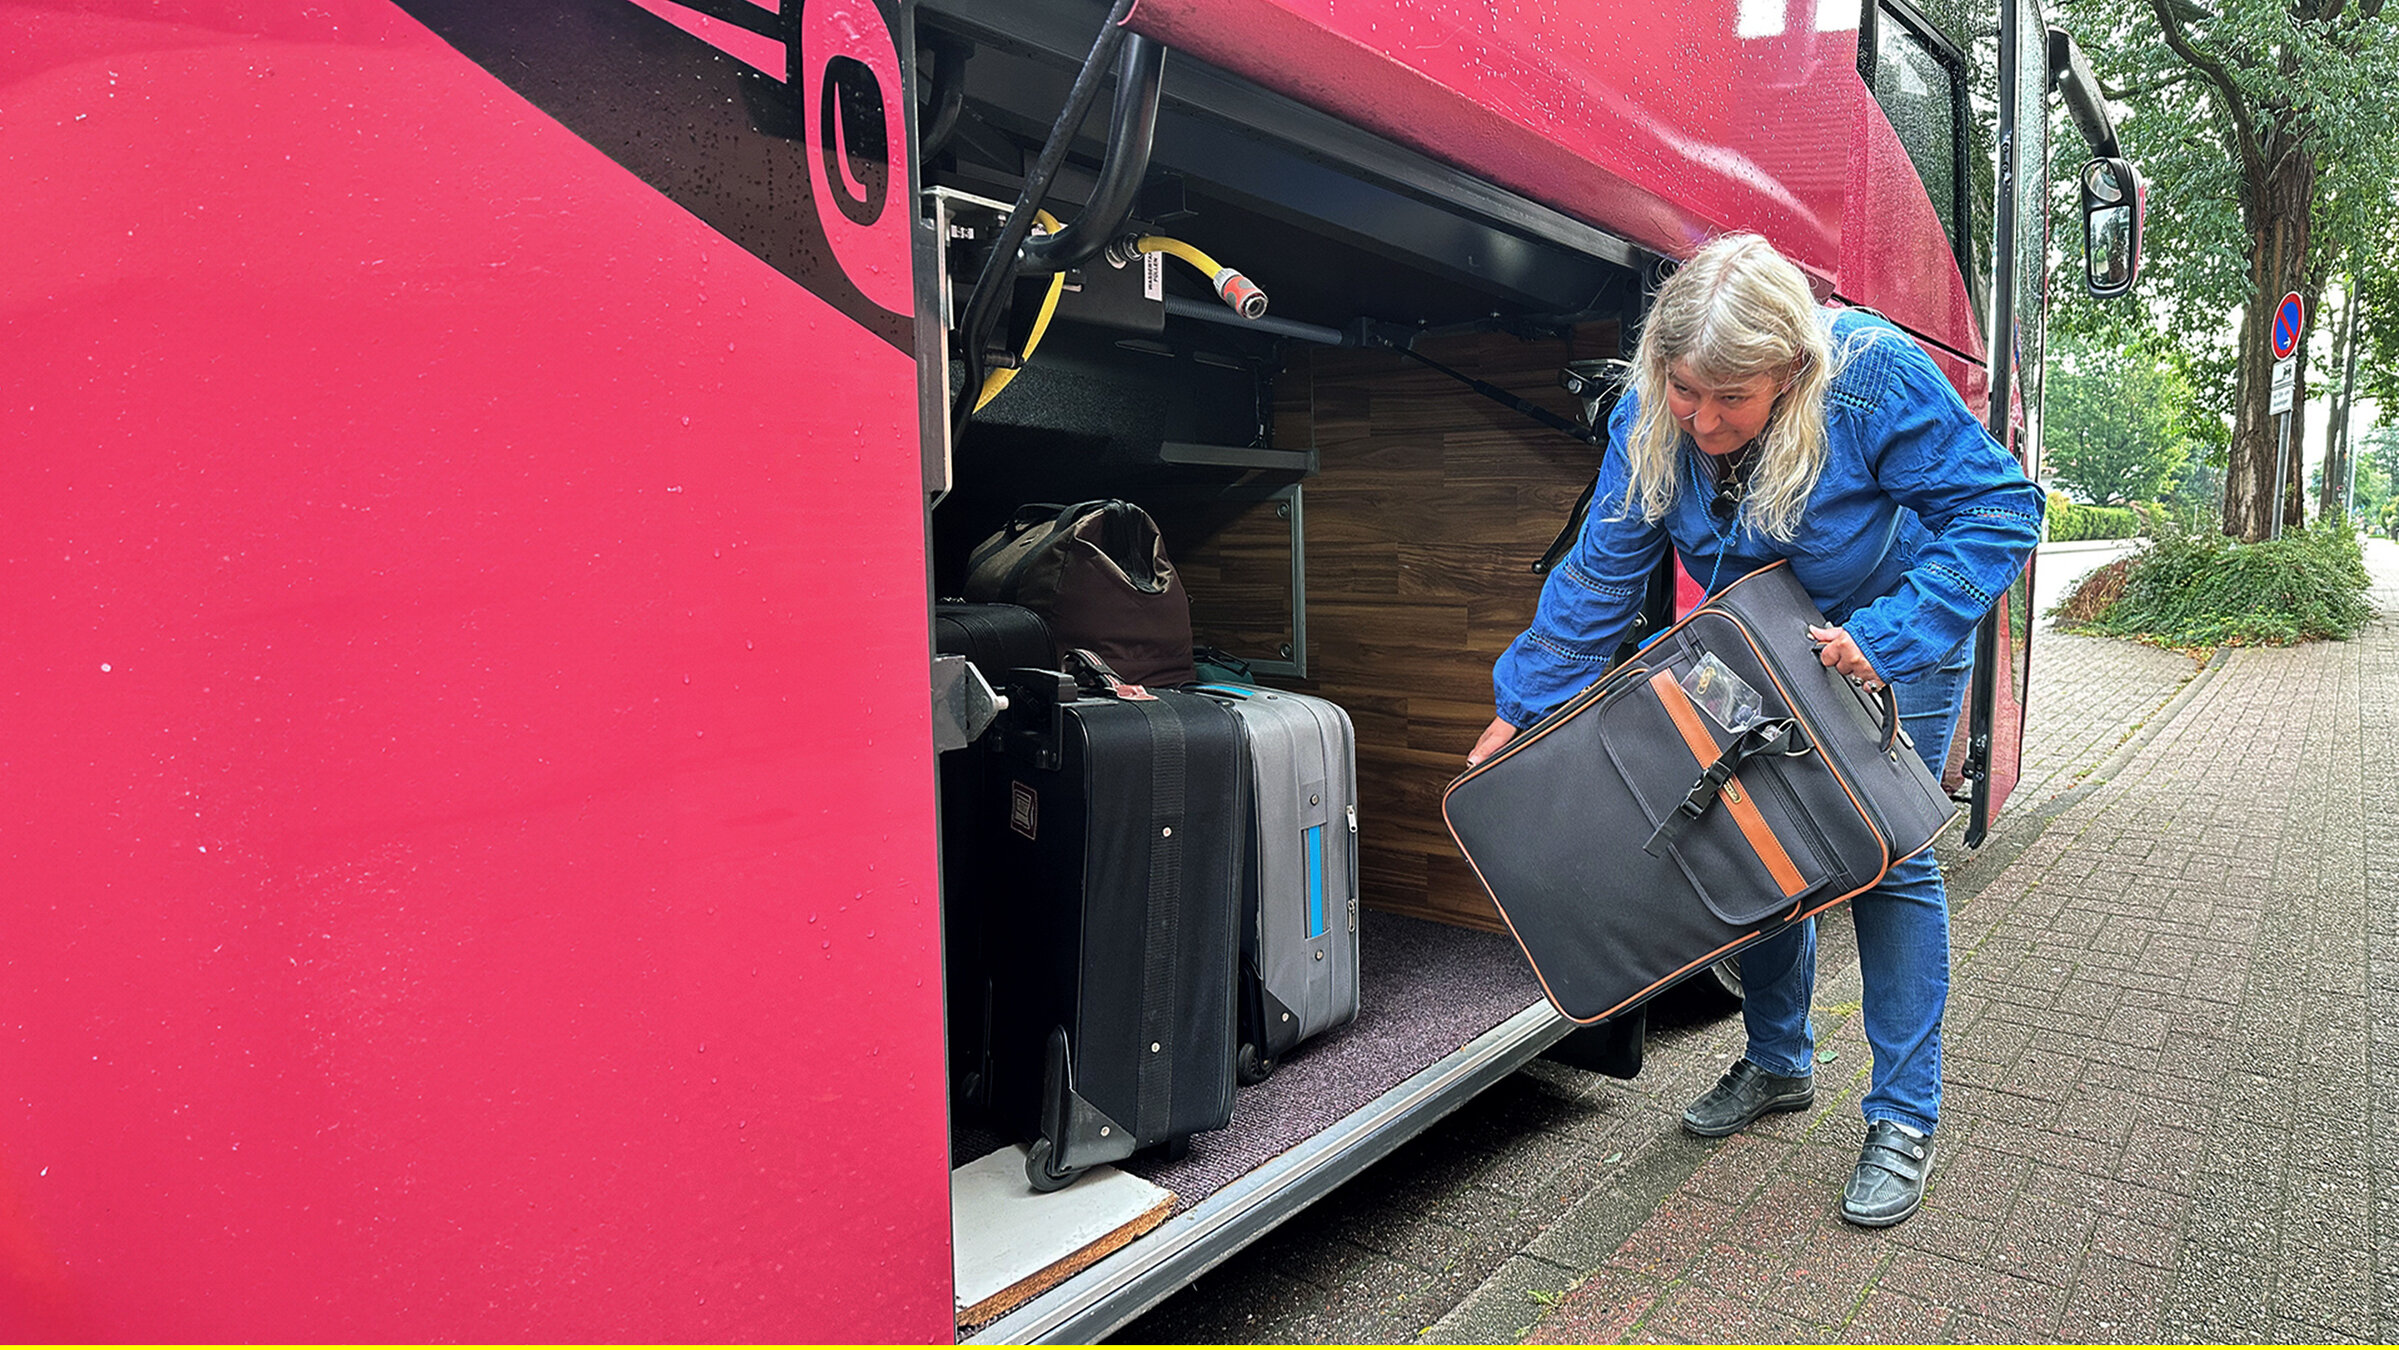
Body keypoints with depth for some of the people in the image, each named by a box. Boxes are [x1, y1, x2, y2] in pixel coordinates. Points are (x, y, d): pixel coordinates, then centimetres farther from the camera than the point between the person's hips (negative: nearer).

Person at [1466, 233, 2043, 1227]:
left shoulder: (1877, 381, -33)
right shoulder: (1652, 418, -21)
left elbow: (2001, 509, -25)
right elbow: (1600, 577, -14)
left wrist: (1888, 637, -36)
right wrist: (1520, 709, -14)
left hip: (1899, 643, -4)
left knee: (1888, 858, -7)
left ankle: (1905, 1118, 6)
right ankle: (1778, 1065, 27)